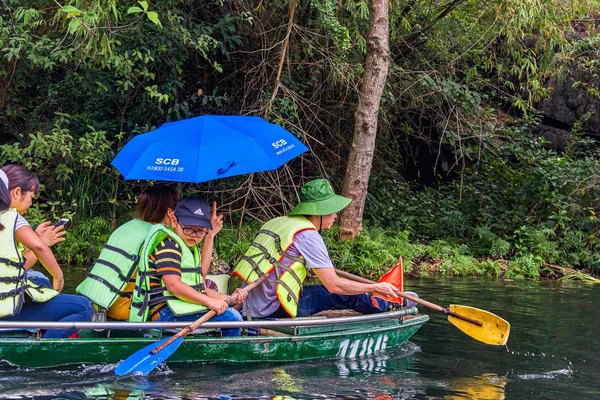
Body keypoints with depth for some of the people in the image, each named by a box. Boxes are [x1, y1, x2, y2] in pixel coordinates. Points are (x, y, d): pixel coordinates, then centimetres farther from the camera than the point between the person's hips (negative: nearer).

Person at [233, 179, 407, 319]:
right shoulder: (308, 236, -13)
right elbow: (334, 285, -15)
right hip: (272, 311, -9)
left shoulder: (278, 223, 13)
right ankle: (385, 306, 20)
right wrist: (376, 288, -4)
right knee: (340, 295, 0)